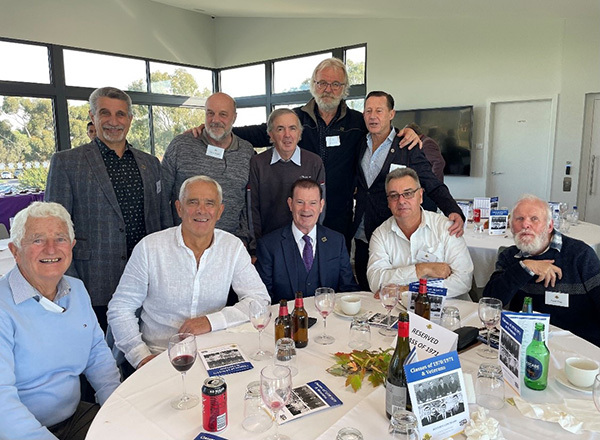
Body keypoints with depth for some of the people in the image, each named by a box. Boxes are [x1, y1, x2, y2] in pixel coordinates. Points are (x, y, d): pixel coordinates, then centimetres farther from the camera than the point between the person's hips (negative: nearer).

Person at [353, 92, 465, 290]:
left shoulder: (408, 149, -7)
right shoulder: (360, 145, 8)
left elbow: (434, 186, -9)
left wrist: (454, 212, -27)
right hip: (362, 238, 5)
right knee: (366, 293, 13)